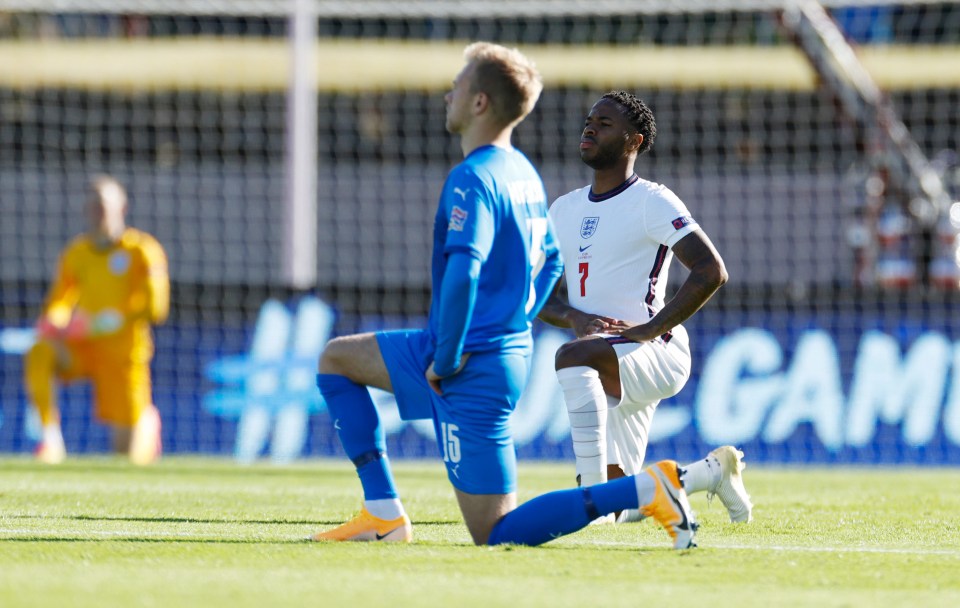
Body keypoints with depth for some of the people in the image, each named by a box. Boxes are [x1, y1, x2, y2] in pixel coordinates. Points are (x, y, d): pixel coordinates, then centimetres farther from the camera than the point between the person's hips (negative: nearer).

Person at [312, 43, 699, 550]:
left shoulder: (472, 179, -20)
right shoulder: (523, 172, 11)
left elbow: (463, 273, -32)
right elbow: (549, 259, 24)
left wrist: (446, 360, -22)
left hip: (473, 373, -10)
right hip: (511, 352, 10)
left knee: (496, 534, -4)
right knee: (337, 360, 20)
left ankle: (643, 489, -11)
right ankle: (384, 515, 11)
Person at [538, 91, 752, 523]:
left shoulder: (651, 203, -6)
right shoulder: (563, 210, 15)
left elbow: (712, 272, -15)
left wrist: (649, 329, -19)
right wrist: (573, 318, -7)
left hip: (655, 354, -8)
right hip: (609, 366, 8)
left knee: (573, 357, -38)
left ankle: (593, 492, -35)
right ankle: (712, 472, 35)